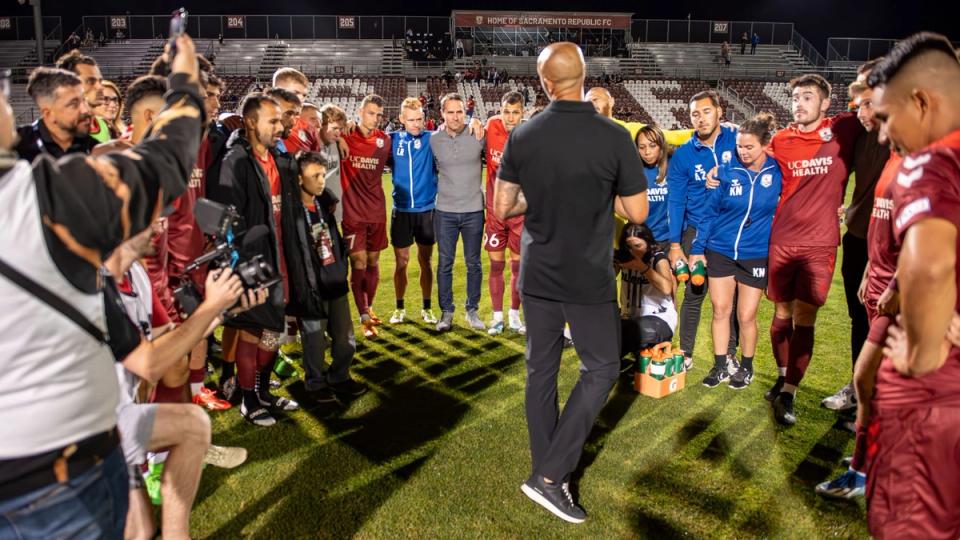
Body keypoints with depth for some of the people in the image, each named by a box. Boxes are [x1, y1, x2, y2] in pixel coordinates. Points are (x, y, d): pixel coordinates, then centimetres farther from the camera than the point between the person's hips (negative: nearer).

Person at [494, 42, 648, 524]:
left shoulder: (521, 137, -5)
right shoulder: (614, 138, -13)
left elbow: (502, 208, 2)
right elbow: (638, 213, -8)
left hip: (536, 275, 4)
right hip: (589, 279, -3)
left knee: (540, 369, 14)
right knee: (601, 368, 11)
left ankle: (547, 469, 26)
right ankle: (549, 474, 5)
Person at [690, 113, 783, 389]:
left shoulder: (778, 173, -7)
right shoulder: (726, 172, -4)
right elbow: (710, 212, 2)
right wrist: (697, 249, 2)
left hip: (756, 255, -1)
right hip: (720, 252, 1)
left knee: (746, 316, 4)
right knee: (720, 310, 7)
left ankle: (746, 368, 27)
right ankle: (720, 367, 23)